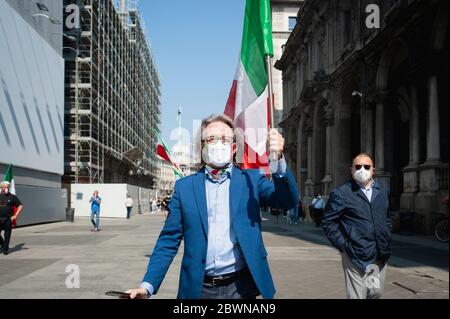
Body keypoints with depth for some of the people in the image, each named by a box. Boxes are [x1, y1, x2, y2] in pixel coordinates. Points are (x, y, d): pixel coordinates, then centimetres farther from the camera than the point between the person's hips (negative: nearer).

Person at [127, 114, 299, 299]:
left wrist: (278, 158, -27)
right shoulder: (184, 187, 2)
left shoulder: (251, 179, 2)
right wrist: (148, 286, -9)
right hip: (199, 288, 1)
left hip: (240, 287, 0)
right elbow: (169, 240, 1)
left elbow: (287, 201, -12)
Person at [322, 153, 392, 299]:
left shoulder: (382, 191, 12)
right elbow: (328, 222, -7)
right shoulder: (340, 194, -7)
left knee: (377, 293, 15)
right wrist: (342, 246, -10)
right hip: (356, 257, -6)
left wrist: (386, 237, 13)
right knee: (357, 295, -1)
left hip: (381, 256, 6)